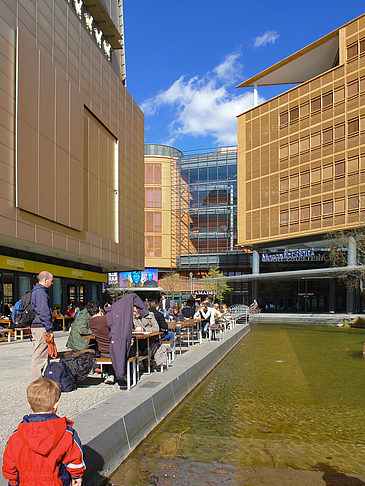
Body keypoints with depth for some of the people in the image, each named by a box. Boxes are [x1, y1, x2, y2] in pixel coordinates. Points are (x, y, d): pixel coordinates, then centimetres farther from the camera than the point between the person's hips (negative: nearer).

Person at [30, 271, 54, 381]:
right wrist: (50, 329, -19)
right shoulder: (41, 293, -15)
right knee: (40, 355, -6)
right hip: (41, 328, -11)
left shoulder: (35, 291, 19)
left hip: (35, 326, 11)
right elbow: (44, 312, -20)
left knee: (37, 354, 15)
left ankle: (36, 380, 23)